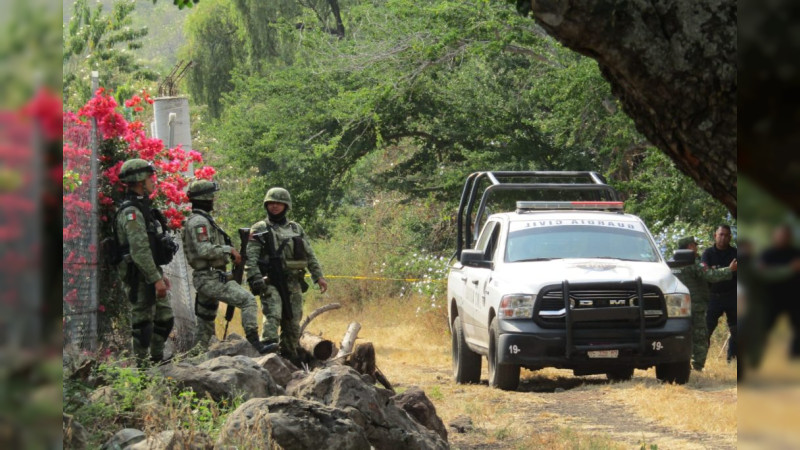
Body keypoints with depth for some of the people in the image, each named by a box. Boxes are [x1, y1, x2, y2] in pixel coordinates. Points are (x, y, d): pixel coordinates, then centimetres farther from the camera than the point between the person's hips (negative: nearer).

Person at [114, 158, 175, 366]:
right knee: (143, 321, -6)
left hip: (151, 274, 10)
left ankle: (158, 359, 23)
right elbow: (140, 251, -23)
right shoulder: (131, 212, -17)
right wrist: (156, 279, -24)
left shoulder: (142, 208, 16)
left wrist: (160, 274, 23)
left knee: (165, 317, 14)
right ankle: (142, 364, -1)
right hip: (139, 277, -10)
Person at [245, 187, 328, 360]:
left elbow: (310, 255, 19)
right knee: (272, 316, -23)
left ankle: (290, 356, 15)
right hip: (270, 283, -4)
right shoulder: (259, 229, 5)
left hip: (293, 283, 4)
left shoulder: (296, 229, 18)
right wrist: (255, 278, -18)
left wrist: (318, 276, 9)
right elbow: (251, 257, -5)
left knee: (293, 323, 6)